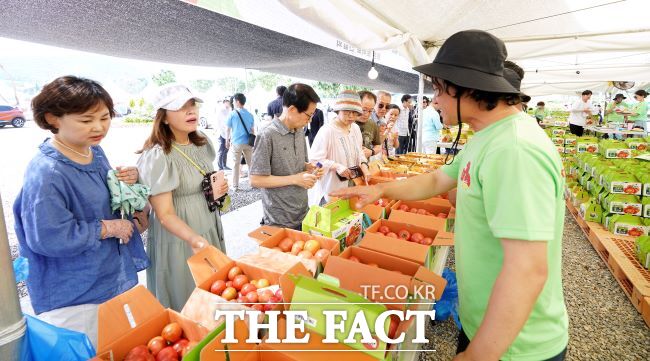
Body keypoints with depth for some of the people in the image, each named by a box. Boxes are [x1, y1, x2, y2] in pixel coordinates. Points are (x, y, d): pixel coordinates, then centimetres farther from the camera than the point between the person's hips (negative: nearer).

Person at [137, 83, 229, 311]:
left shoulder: (203, 143, 1)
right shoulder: (157, 156, -21)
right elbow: (165, 214, -21)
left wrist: (219, 188, -3)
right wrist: (194, 239, -36)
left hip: (210, 231, 7)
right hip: (179, 239, -6)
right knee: (185, 304, 12)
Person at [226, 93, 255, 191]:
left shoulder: (232, 114, -4)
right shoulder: (250, 115, 4)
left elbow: (228, 129, 0)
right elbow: (252, 130, 8)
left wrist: (228, 140, 13)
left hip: (236, 142, -2)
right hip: (248, 142, 2)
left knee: (236, 164, 5)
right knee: (250, 163, 12)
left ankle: (235, 186, 7)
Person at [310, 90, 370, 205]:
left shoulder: (355, 128, 3)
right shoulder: (327, 131, -19)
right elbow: (314, 159, -20)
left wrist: (364, 167, -5)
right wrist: (336, 166, -28)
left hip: (351, 186, 7)